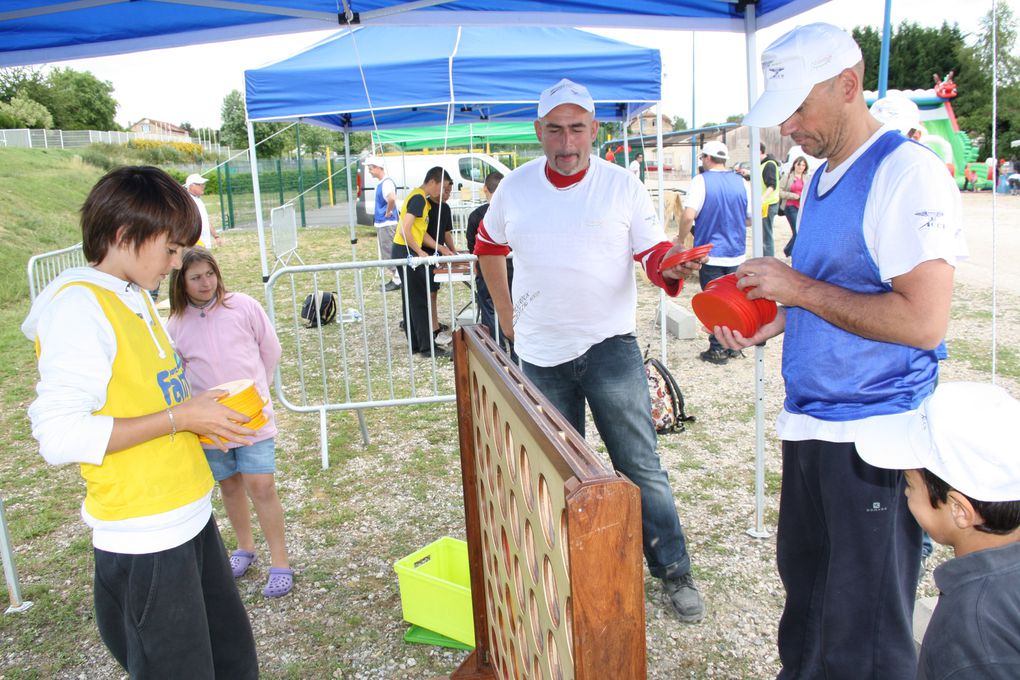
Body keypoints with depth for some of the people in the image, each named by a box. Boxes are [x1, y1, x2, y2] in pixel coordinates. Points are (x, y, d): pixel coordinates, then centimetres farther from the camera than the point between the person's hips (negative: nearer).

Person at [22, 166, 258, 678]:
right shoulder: (79, 306, -17)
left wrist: (199, 412, 3)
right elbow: (58, 436, -24)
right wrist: (180, 417, -19)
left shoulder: (135, 297, 10)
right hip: (144, 544, -8)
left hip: (191, 518, 9)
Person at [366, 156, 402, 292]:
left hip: (387, 224, -10)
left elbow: (392, 199, -37)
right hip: (382, 223, 10)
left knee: (389, 254, -5)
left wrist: (388, 213, -23)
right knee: (386, 254, 14)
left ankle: (397, 281, 2)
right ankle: (394, 279, 21)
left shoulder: (387, 182, -18)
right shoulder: (380, 183, 13)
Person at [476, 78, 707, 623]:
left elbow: (654, 253, -5)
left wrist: (672, 267, -29)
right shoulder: (515, 188, 2)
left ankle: (674, 572, 17)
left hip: (609, 346, -2)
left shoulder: (621, 185, -4)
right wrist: (506, 314, 13)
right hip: (540, 353, 3)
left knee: (640, 465, 0)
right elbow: (488, 247, 17)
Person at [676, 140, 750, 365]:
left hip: (710, 254, -4)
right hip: (736, 254, 4)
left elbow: (688, 216, -22)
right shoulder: (741, 182, 3)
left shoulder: (701, 181, -11)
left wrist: (681, 240, -6)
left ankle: (718, 350, 8)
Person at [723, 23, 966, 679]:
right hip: (810, 422, 8)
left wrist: (798, 287, -18)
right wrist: (773, 323, 4)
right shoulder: (820, 180, 12)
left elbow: (923, 321, -24)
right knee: (803, 585, 21)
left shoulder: (908, 172, -16)